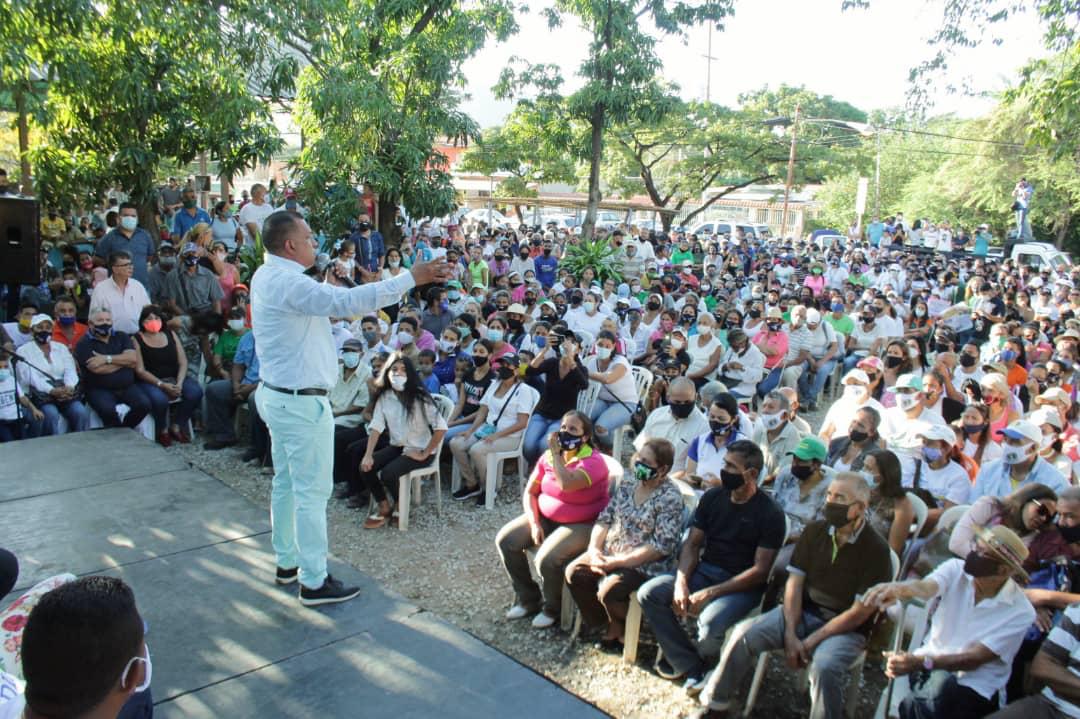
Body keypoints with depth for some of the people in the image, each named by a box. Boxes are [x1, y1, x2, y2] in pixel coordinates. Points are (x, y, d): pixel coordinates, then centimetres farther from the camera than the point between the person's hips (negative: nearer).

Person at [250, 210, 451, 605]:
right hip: (301, 402, -10)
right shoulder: (288, 283, -23)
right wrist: (411, 278, -34)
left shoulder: (267, 276, 9)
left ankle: (287, 562, 32)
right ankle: (314, 582, 8)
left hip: (278, 395, 11)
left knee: (286, 482, 19)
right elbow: (345, 301, -35)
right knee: (312, 491, -1)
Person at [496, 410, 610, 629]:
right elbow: (529, 492, 4)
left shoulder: (593, 461, -18)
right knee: (505, 540, -9)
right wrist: (534, 524, -10)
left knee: (547, 559, -28)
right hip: (544, 516, 7)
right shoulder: (548, 456, 1)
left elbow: (566, 484, -36)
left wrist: (556, 453, -24)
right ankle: (527, 598, 10)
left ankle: (552, 608, 4)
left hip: (581, 525, -7)